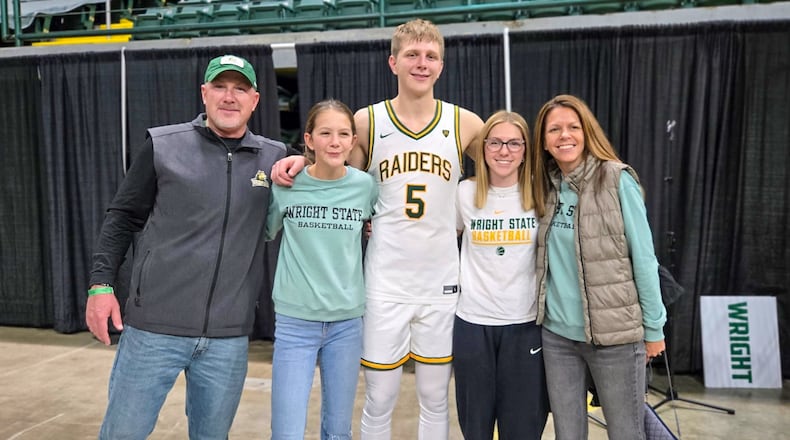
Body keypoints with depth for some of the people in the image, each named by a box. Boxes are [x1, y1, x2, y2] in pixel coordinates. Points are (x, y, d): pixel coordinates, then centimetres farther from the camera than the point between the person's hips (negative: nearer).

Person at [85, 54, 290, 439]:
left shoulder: (273, 157, 4)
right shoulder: (163, 145, -1)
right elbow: (123, 217, 5)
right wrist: (101, 284, -4)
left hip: (229, 335, 2)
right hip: (154, 325, -1)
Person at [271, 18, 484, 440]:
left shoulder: (466, 124, -1)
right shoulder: (367, 121, -1)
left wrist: (461, 227, 1)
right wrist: (305, 160, -7)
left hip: (442, 281, 1)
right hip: (385, 283, -1)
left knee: (435, 399, 15)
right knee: (378, 401, 9)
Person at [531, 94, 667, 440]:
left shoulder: (617, 180, -10)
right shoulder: (546, 187, 5)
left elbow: (643, 257, -8)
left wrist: (653, 327, -6)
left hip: (615, 334, -4)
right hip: (556, 334, 5)